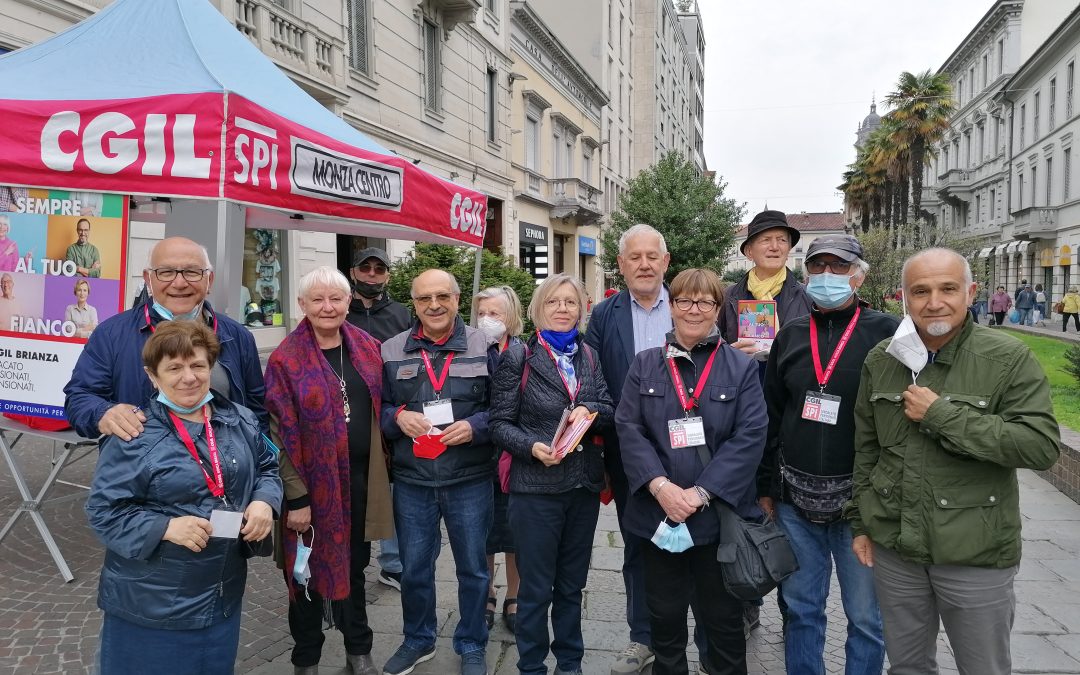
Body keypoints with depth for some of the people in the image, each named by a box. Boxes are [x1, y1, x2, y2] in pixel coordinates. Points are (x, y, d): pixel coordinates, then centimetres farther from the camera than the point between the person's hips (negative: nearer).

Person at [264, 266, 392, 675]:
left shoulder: (368, 348, 3)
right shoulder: (286, 359, -11)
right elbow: (281, 433, -13)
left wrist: (381, 469, 8)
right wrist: (296, 496, -15)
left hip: (360, 479, 4)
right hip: (311, 482, -4)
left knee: (354, 568, 19)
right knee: (308, 572, 12)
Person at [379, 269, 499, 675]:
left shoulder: (484, 347, -3)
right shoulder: (390, 351, 2)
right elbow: (376, 409, 8)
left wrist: (474, 426, -17)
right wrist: (398, 417, -13)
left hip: (470, 480, -1)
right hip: (411, 481, 2)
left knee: (472, 567, 12)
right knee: (413, 567, 15)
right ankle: (417, 639, 38)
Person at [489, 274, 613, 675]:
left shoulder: (591, 357, 7)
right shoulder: (518, 357, -5)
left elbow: (611, 410, 4)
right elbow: (500, 422, -7)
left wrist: (590, 410, -16)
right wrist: (532, 446, -23)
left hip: (584, 483, 4)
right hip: (536, 486, -4)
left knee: (571, 584, 17)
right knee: (536, 587, 7)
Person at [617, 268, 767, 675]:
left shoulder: (742, 368, 0)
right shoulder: (645, 365, 5)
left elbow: (750, 435, -8)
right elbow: (628, 428, -3)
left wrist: (701, 493, -16)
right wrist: (660, 485, -17)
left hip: (719, 515, -1)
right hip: (658, 513, 2)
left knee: (723, 619, 12)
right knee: (664, 616, 15)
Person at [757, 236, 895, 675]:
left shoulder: (886, 333, -4)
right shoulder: (791, 336, 8)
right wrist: (766, 488, 10)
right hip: (795, 497, 4)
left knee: (865, 615, 9)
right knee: (801, 608, 15)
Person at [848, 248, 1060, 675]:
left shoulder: (1009, 359, -10)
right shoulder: (881, 360, 2)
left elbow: (1041, 446, -19)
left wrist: (941, 415, -22)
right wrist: (860, 522, 9)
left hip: (977, 555, -3)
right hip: (893, 547, 3)